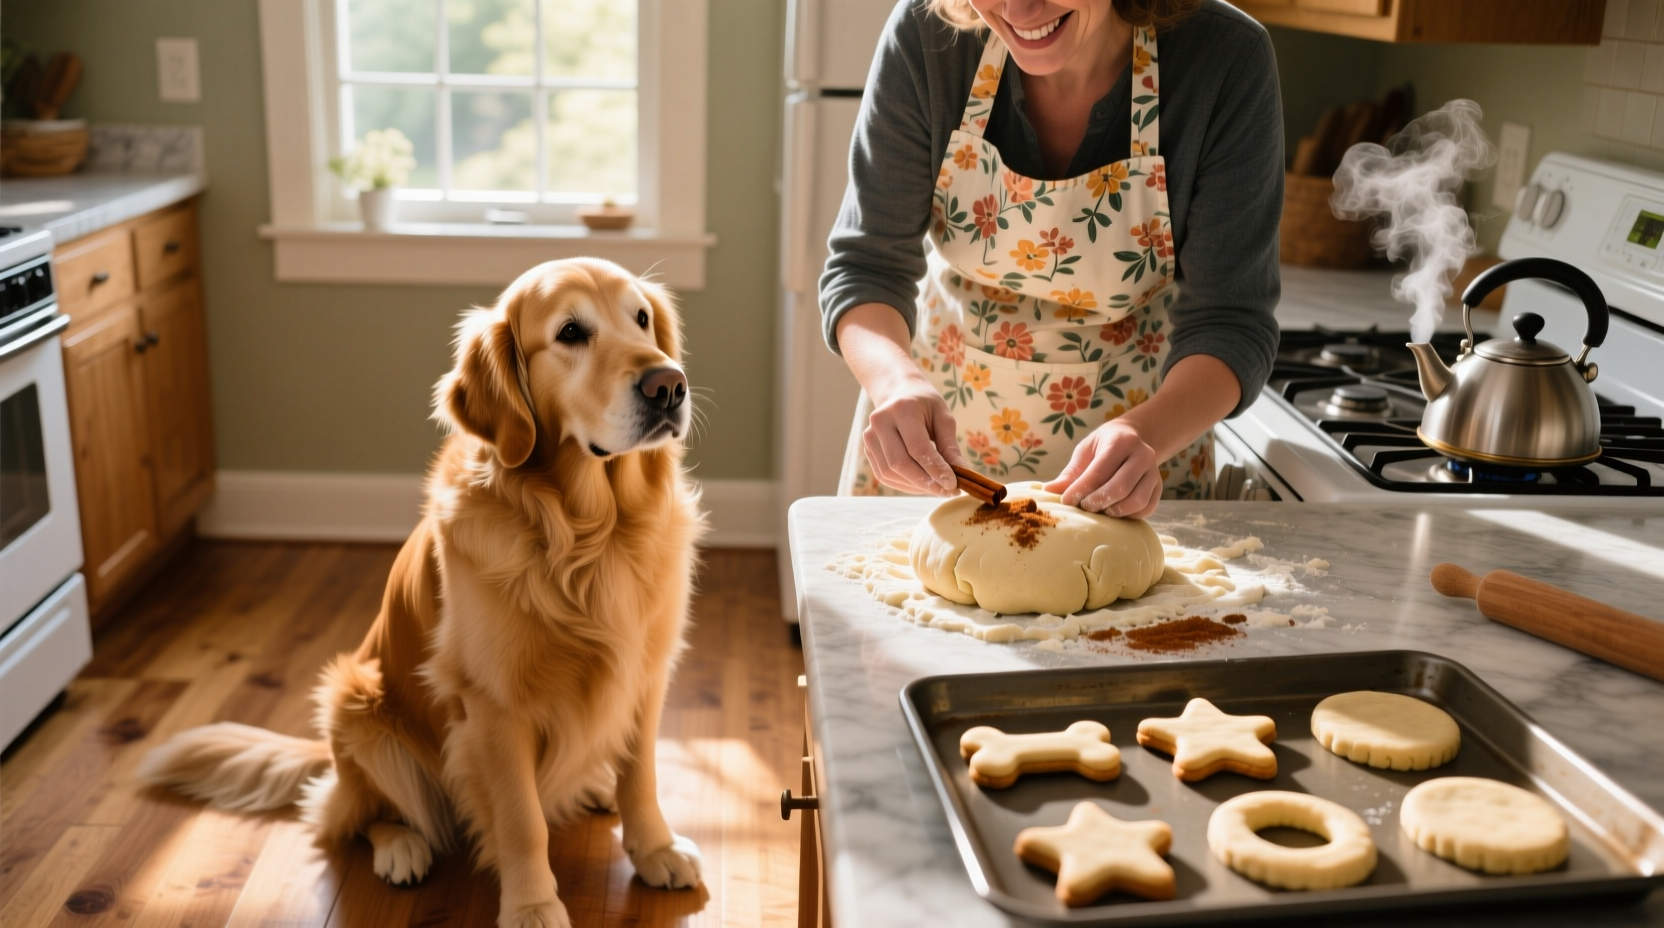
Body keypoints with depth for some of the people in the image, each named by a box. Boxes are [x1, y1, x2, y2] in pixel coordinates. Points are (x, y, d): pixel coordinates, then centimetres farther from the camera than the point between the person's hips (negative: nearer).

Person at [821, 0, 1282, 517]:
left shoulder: (1227, 61, -23)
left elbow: (1229, 321, -21)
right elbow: (866, 265, -17)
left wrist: (1146, 434, -41)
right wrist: (896, 379, -38)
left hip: (1149, 418, 0)